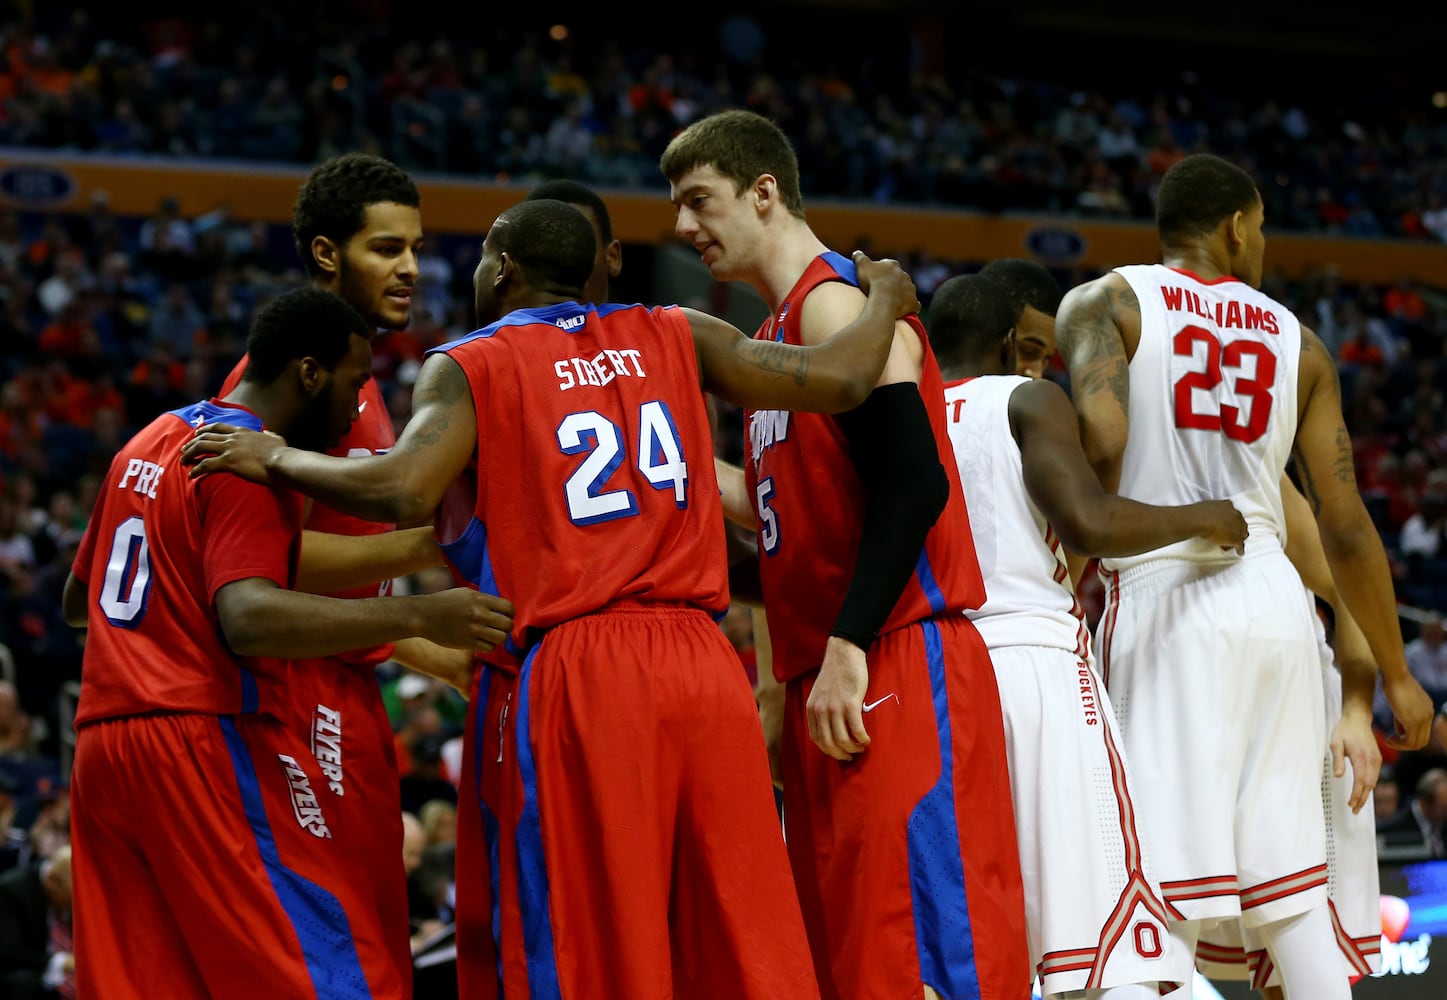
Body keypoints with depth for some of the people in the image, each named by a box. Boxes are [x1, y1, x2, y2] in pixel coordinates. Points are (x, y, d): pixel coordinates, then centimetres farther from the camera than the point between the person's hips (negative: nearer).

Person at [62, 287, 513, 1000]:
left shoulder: (146, 446, 19)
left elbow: (76, 602, 29)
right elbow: (247, 619, -25)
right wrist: (419, 616, -30)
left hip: (102, 743, 9)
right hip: (202, 743, -9)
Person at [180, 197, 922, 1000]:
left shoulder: (467, 367, 4)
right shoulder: (674, 336, 14)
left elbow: (402, 491, -14)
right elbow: (835, 380, 9)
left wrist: (275, 460, 3)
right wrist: (885, 301, 30)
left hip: (571, 677, -4)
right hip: (703, 664, 4)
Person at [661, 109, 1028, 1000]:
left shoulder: (837, 304, -9)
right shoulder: (779, 330, 21)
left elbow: (913, 484, -19)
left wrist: (848, 647, -22)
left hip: (897, 669, -10)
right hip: (823, 686, 10)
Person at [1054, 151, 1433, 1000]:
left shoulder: (1107, 303, 3)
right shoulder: (1297, 341, 13)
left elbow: (1101, 436, -18)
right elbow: (1346, 525, 11)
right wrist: (1395, 674, 19)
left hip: (1166, 602, -4)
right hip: (1274, 600, 4)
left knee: (1169, 898, -6)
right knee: (1294, 894, 11)